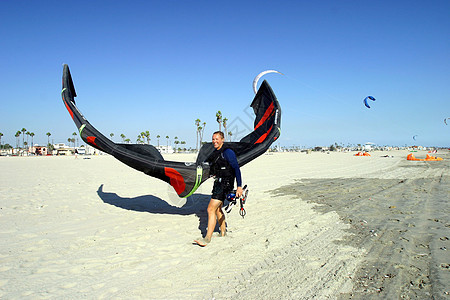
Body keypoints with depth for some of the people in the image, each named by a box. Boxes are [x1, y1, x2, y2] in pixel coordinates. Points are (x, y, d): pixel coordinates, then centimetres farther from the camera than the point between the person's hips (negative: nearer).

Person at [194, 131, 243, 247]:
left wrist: (239, 186, -20)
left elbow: (236, 169, -16)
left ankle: (207, 238, -10)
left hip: (225, 185, -9)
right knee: (217, 209, 18)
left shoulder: (227, 152, -13)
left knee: (210, 209, -14)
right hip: (218, 184, 9)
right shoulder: (214, 153, 13)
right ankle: (223, 232, 35)